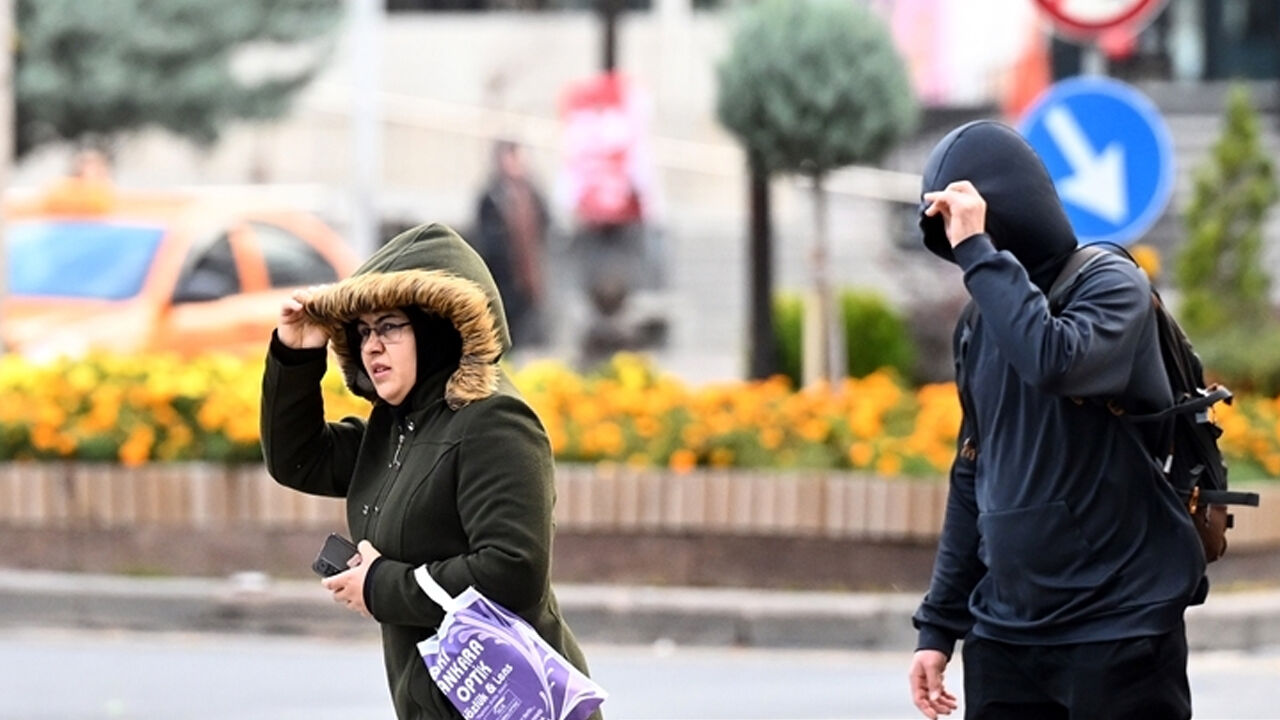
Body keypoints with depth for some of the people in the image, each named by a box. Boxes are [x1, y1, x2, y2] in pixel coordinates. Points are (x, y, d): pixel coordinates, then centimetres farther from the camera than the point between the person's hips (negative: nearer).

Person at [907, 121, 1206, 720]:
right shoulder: (979, 326, 12)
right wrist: (939, 625, 17)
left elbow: (1054, 362, -28)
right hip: (1004, 635, 6)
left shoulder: (1111, 286, -6)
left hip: (1120, 628, -6)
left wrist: (978, 252, -22)